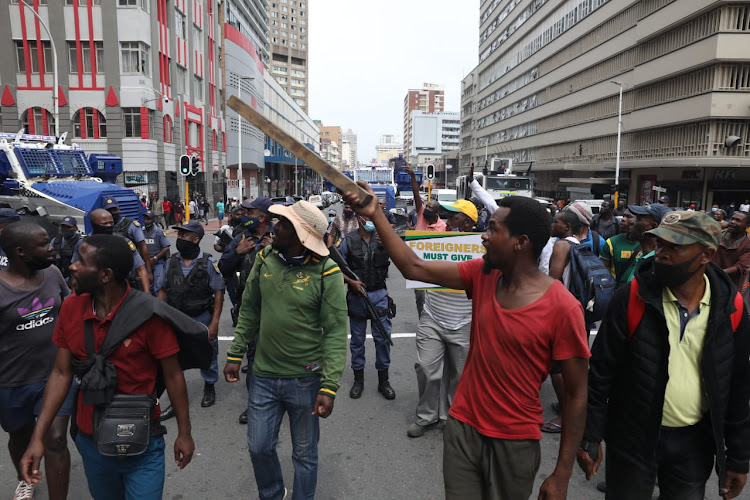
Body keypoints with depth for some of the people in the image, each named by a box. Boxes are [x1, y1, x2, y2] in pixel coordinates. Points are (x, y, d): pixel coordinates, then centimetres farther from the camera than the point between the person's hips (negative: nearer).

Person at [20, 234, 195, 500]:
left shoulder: (149, 314, -22)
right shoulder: (70, 308, -7)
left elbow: (172, 375, -13)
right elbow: (61, 373, 2)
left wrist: (184, 432, -6)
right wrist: (38, 436, -2)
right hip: (90, 442, 5)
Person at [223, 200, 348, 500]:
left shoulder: (326, 272, -18)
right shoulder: (265, 259, -3)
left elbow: (336, 333, -17)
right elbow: (249, 311, 8)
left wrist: (329, 387, -20)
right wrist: (235, 354, 7)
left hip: (305, 380, -4)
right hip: (263, 376, 4)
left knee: (304, 453, 15)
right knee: (259, 447, 18)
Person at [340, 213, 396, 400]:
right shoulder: (348, 240, -3)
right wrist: (351, 282, -14)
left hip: (379, 295, 0)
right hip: (356, 295, 0)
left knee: (383, 337, 4)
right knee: (357, 339, 12)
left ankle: (383, 380, 21)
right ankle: (358, 380, 27)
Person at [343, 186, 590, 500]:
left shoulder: (563, 308, -18)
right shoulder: (482, 275, -5)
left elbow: (576, 394, -12)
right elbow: (413, 268, -5)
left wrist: (561, 475, -9)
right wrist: (375, 214, -9)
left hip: (515, 442, -3)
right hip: (462, 428, 4)